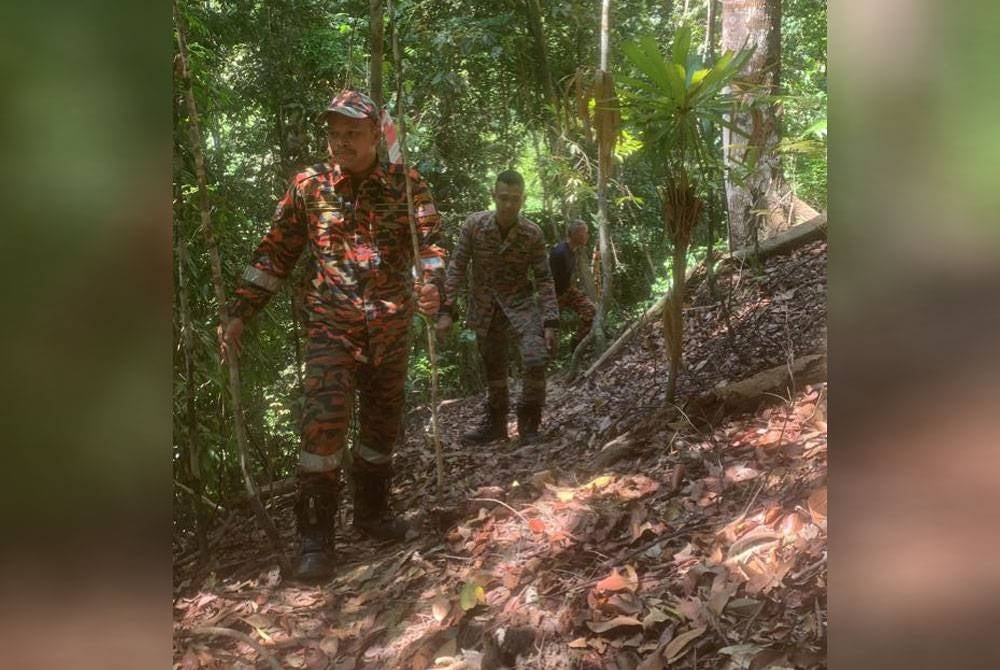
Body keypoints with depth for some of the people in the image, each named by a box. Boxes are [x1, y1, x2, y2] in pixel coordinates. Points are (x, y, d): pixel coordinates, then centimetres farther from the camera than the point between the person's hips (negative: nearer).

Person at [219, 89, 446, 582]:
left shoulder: (406, 184, 1)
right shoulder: (308, 186, 1)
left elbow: (430, 241, -7)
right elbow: (274, 254, 4)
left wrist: (432, 284, -29)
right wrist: (239, 314, 0)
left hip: (391, 327, 2)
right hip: (330, 327, -2)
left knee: (382, 425, 13)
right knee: (322, 423, -15)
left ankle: (371, 512, 32)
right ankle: (314, 537, -3)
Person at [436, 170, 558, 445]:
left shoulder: (532, 234, -14)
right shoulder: (474, 225, -13)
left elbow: (544, 279, -9)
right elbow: (457, 268, -8)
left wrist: (550, 322, -16)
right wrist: (446, 310, -13)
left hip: (520, 302, -1)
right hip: (484, 307, 1)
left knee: (536, 359, -21)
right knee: (493, 368, 10)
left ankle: (528, 425, -4)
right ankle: (495, 423, 30)